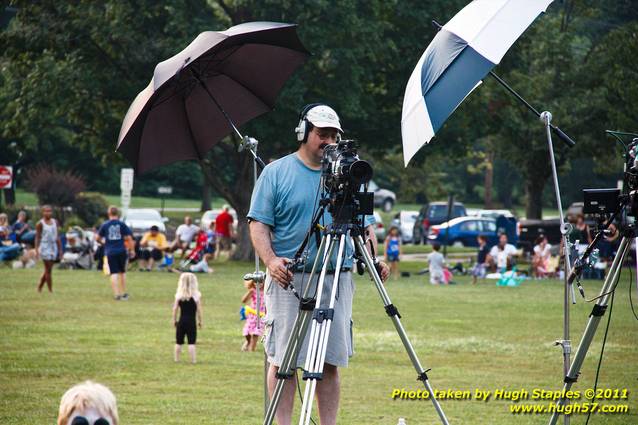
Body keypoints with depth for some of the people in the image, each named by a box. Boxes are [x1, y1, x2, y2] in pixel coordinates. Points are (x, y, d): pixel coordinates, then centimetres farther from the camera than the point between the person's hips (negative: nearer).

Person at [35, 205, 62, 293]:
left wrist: (60, 249, 13)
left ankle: (39, 288, 22)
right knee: (48, 270, -7)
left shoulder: (55, 222, 10)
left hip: (54, 247, 6)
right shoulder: (40, 224, -6)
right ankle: (50, 290, -6)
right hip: (45, 247, -6)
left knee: (47, 270, 9)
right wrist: (36, 250, -15)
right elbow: (37, 237, -6)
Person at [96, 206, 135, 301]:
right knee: (122, 272, 16)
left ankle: (116, 294, -11)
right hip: (121, 251, 1)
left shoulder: (105, 225, 0)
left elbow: (97, 238, 4)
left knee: (114, 273, -1)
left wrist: (102, 242, 25)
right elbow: (129, 238, -2)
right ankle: (124, 293, 21)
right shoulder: (122, 224, -1)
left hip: (110, 252, -1)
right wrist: (132, 250, 6)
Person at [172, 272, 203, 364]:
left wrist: (174, 320, 9)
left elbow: (175, 309, -2)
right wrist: (200, 321, 4)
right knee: (191, 342, 0)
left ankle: (176, 359, 17)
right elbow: (199, 310, -6)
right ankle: (193, 360, -2)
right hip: (192, 321, -2)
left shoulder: (178, 295, -4)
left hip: (181, 321, 2)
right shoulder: (196, 295, -8)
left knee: (179, 342, 12)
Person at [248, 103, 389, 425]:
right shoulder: (276, 173, 4)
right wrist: (271, 260, -17)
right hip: (288, 278, -3)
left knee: (330, 361, 3)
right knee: (283, 359, -3)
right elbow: (259, 224, -1)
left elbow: (364, 226, 16)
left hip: (337, 280, 3)